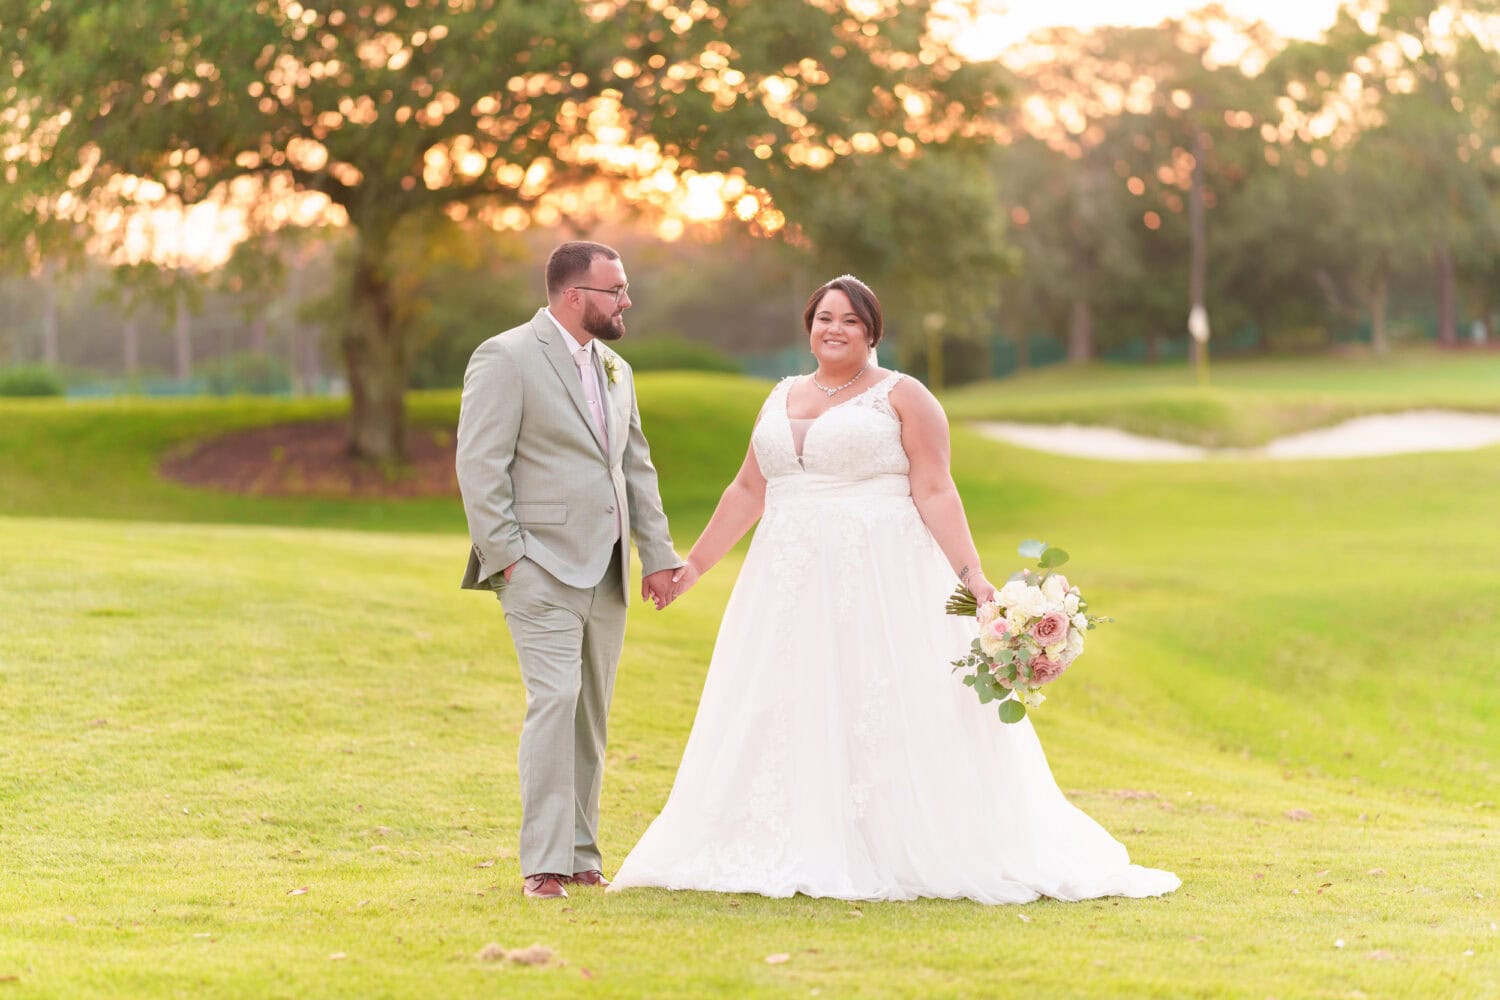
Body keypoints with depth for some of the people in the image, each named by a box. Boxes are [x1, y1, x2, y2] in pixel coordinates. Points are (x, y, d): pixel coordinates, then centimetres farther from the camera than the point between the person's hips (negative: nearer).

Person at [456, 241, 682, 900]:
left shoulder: (615, 370, 17)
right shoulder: (506, 359, -7)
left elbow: (636, 467, 22)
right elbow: (480, 467, -11)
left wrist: (657, 553, 15)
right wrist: (504, 557, -15)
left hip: (606, 573, 8)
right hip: (543, 568, -8)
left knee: (591, 716, 9)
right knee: (554, 702, -16)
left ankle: (580, 856, 16)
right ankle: (543, 865, -15)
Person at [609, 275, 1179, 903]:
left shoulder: (902, 397, -1)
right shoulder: (783, 398, 15)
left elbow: (935, 493, -7)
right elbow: (749, 491, 20)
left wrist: (973, 576, -15)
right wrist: (695, 564, 19)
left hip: (882, 581, -6)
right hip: (792, 584, 6)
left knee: (883, 718, -7)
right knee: (784, 718, 5)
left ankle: (897, 858, -2)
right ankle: (798, 857, 10)